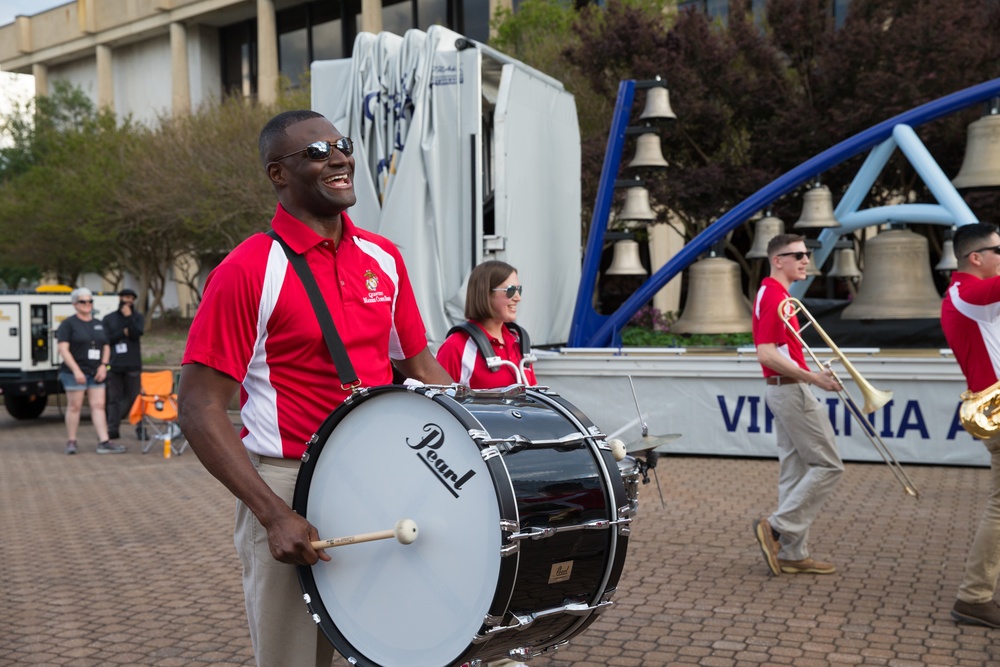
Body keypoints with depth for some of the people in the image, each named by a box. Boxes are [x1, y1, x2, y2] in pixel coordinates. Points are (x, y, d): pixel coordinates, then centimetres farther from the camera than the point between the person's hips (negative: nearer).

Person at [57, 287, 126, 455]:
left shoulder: (99, 324, 16)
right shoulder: (68, 324, -2)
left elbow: (106, 347, 19)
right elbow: (63, 348, -10)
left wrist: (103, 365, 1)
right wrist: (76, 370, -17)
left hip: (96, 373, 5)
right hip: (75, 373, -5)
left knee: (98, 406, -1)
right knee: (75, 406, 0)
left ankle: (104, 442, -5)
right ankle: (71, 442, 10)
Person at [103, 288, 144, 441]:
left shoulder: (138, 317, 9)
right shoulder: (108, 318, 11)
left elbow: (136, 334, -9)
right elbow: (106, 339, 0)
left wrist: (129, 317, -13)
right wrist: (123, 333, -6)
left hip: (132, 365, -1)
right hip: (114, 365, 1)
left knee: (134, 396, -3)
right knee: (114, 398, 2)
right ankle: (112, 429, 3)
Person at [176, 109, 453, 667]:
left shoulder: (382, 258, 8)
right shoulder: (249, 271, -10)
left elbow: (418, 362, 15)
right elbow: (200, 409, -12)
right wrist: (274, 514, -20)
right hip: (291, 491, -5)